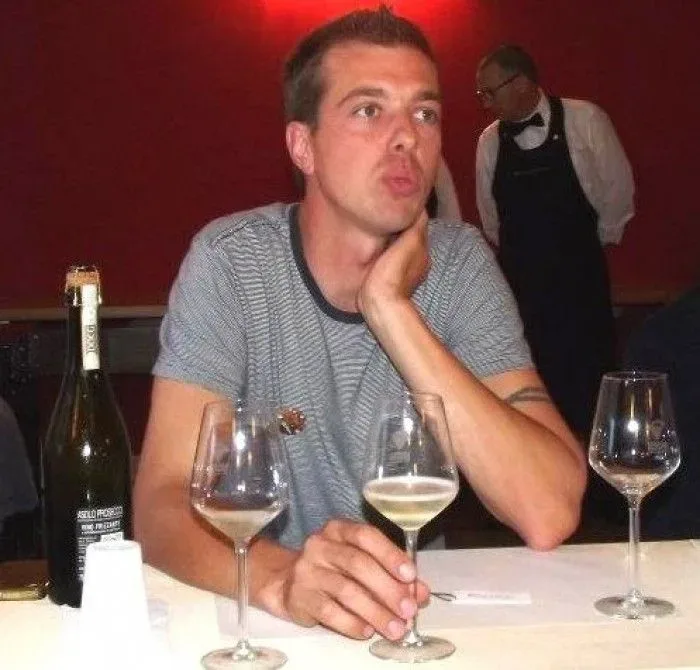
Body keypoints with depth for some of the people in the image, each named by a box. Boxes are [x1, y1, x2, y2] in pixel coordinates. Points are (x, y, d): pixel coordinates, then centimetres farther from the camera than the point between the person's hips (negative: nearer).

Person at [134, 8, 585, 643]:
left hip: (417, 610, 2)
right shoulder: (229, 261, -9)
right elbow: (162, 502, -17)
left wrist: (390, 308, -20)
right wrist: (282, 576, -37)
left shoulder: (460, 262, -5)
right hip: (261, 617, -1)